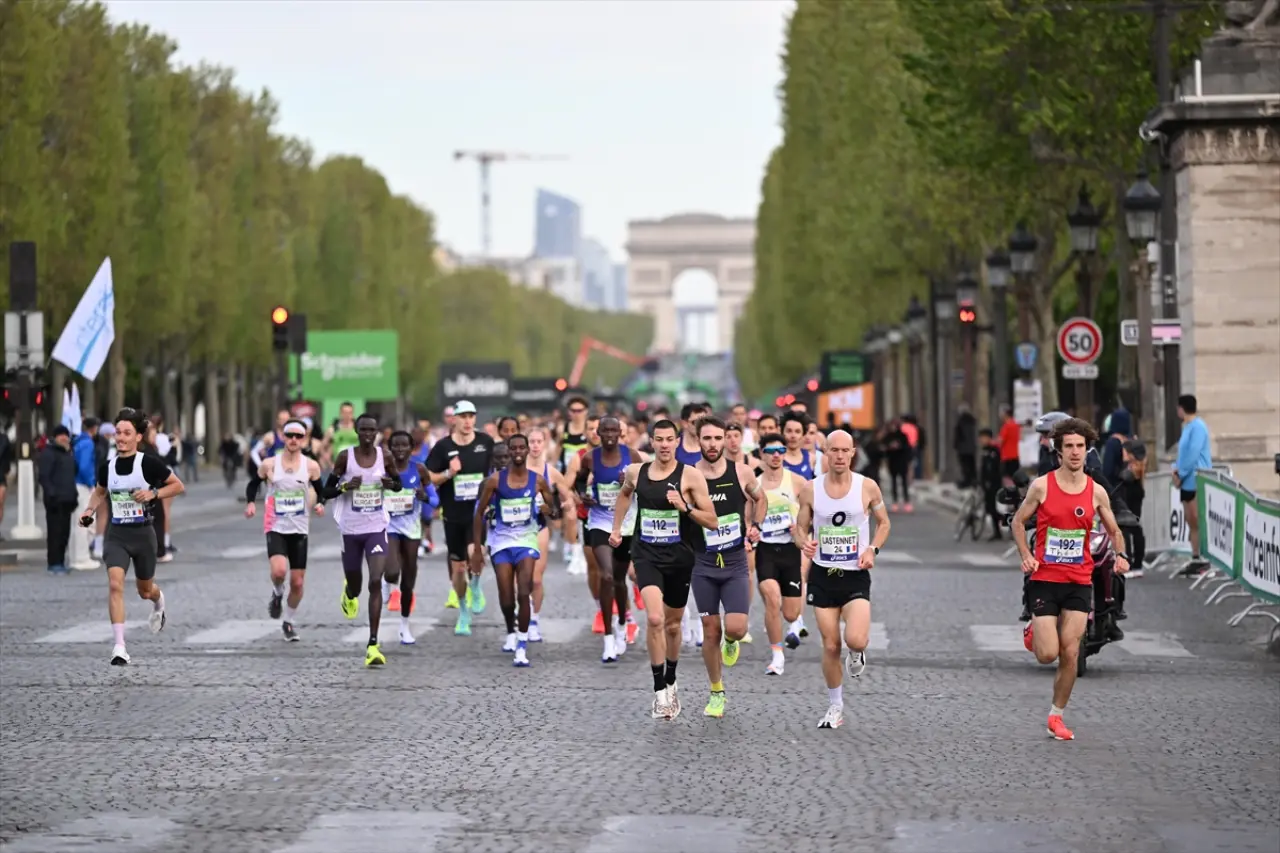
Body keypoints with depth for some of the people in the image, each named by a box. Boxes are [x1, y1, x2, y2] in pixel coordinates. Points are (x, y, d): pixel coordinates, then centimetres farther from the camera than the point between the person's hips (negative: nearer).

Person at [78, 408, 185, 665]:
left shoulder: (149, 464, -10)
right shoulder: (107, 467, 1)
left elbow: (179, 486, -2)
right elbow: (99, 492, 21)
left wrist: (154, 493, -17)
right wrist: (90, 511, 3)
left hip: (142, 534, -1)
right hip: (116, 535, 1)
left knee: (145, 591, 17)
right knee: (115, 584, -20)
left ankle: (159, 603, 57)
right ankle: (119, 646, -21)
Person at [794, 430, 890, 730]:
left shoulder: (867, 488, -4)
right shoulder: (811, 491, -1)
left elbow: (883, 523, 9)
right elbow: (800, 527, 9)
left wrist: (872, 549, -8)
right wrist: (805, 542, -15)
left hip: (856, 575, -2)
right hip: (822, 575, 2)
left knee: (855, 640, -21)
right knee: (830, 646, 4)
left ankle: (857, 654, 18)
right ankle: (835, 707, 21)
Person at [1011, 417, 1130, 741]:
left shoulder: (1096, 492, 1)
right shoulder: (1042, 486, -5)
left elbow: (1114, 531, 14)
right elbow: (1018, 522, 7)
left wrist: (1120, 555, -7)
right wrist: (1026, 556, -9)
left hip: (1079, 582, 2)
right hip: (1045, 579, -2)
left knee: (1070, 655, -3)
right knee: (1048, 654, -8)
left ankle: (1056, 715, 15)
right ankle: (1035, 632, 29)